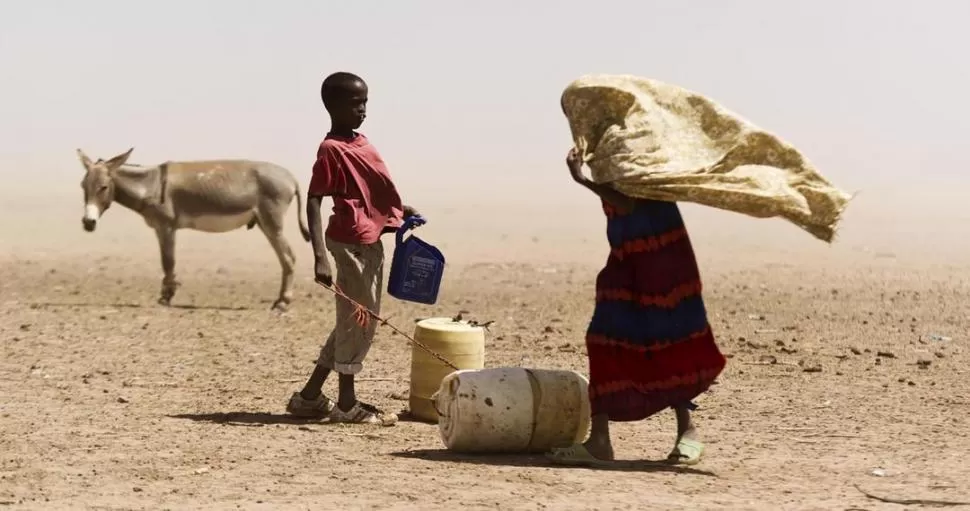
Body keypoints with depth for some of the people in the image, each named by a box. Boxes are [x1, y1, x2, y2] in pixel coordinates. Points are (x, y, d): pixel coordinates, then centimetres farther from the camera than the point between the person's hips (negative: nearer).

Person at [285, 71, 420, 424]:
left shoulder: (361, 143, 12)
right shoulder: (332, 149, -14)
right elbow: (313, 201, -19)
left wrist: (398, 210, 13)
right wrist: (320, 257, -26)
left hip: (371, 241, 9)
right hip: (350, 242, -9)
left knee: (356, 323, 15)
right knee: (358, 320, -2)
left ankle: (310, 396, 22)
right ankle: (347, 403, 9)